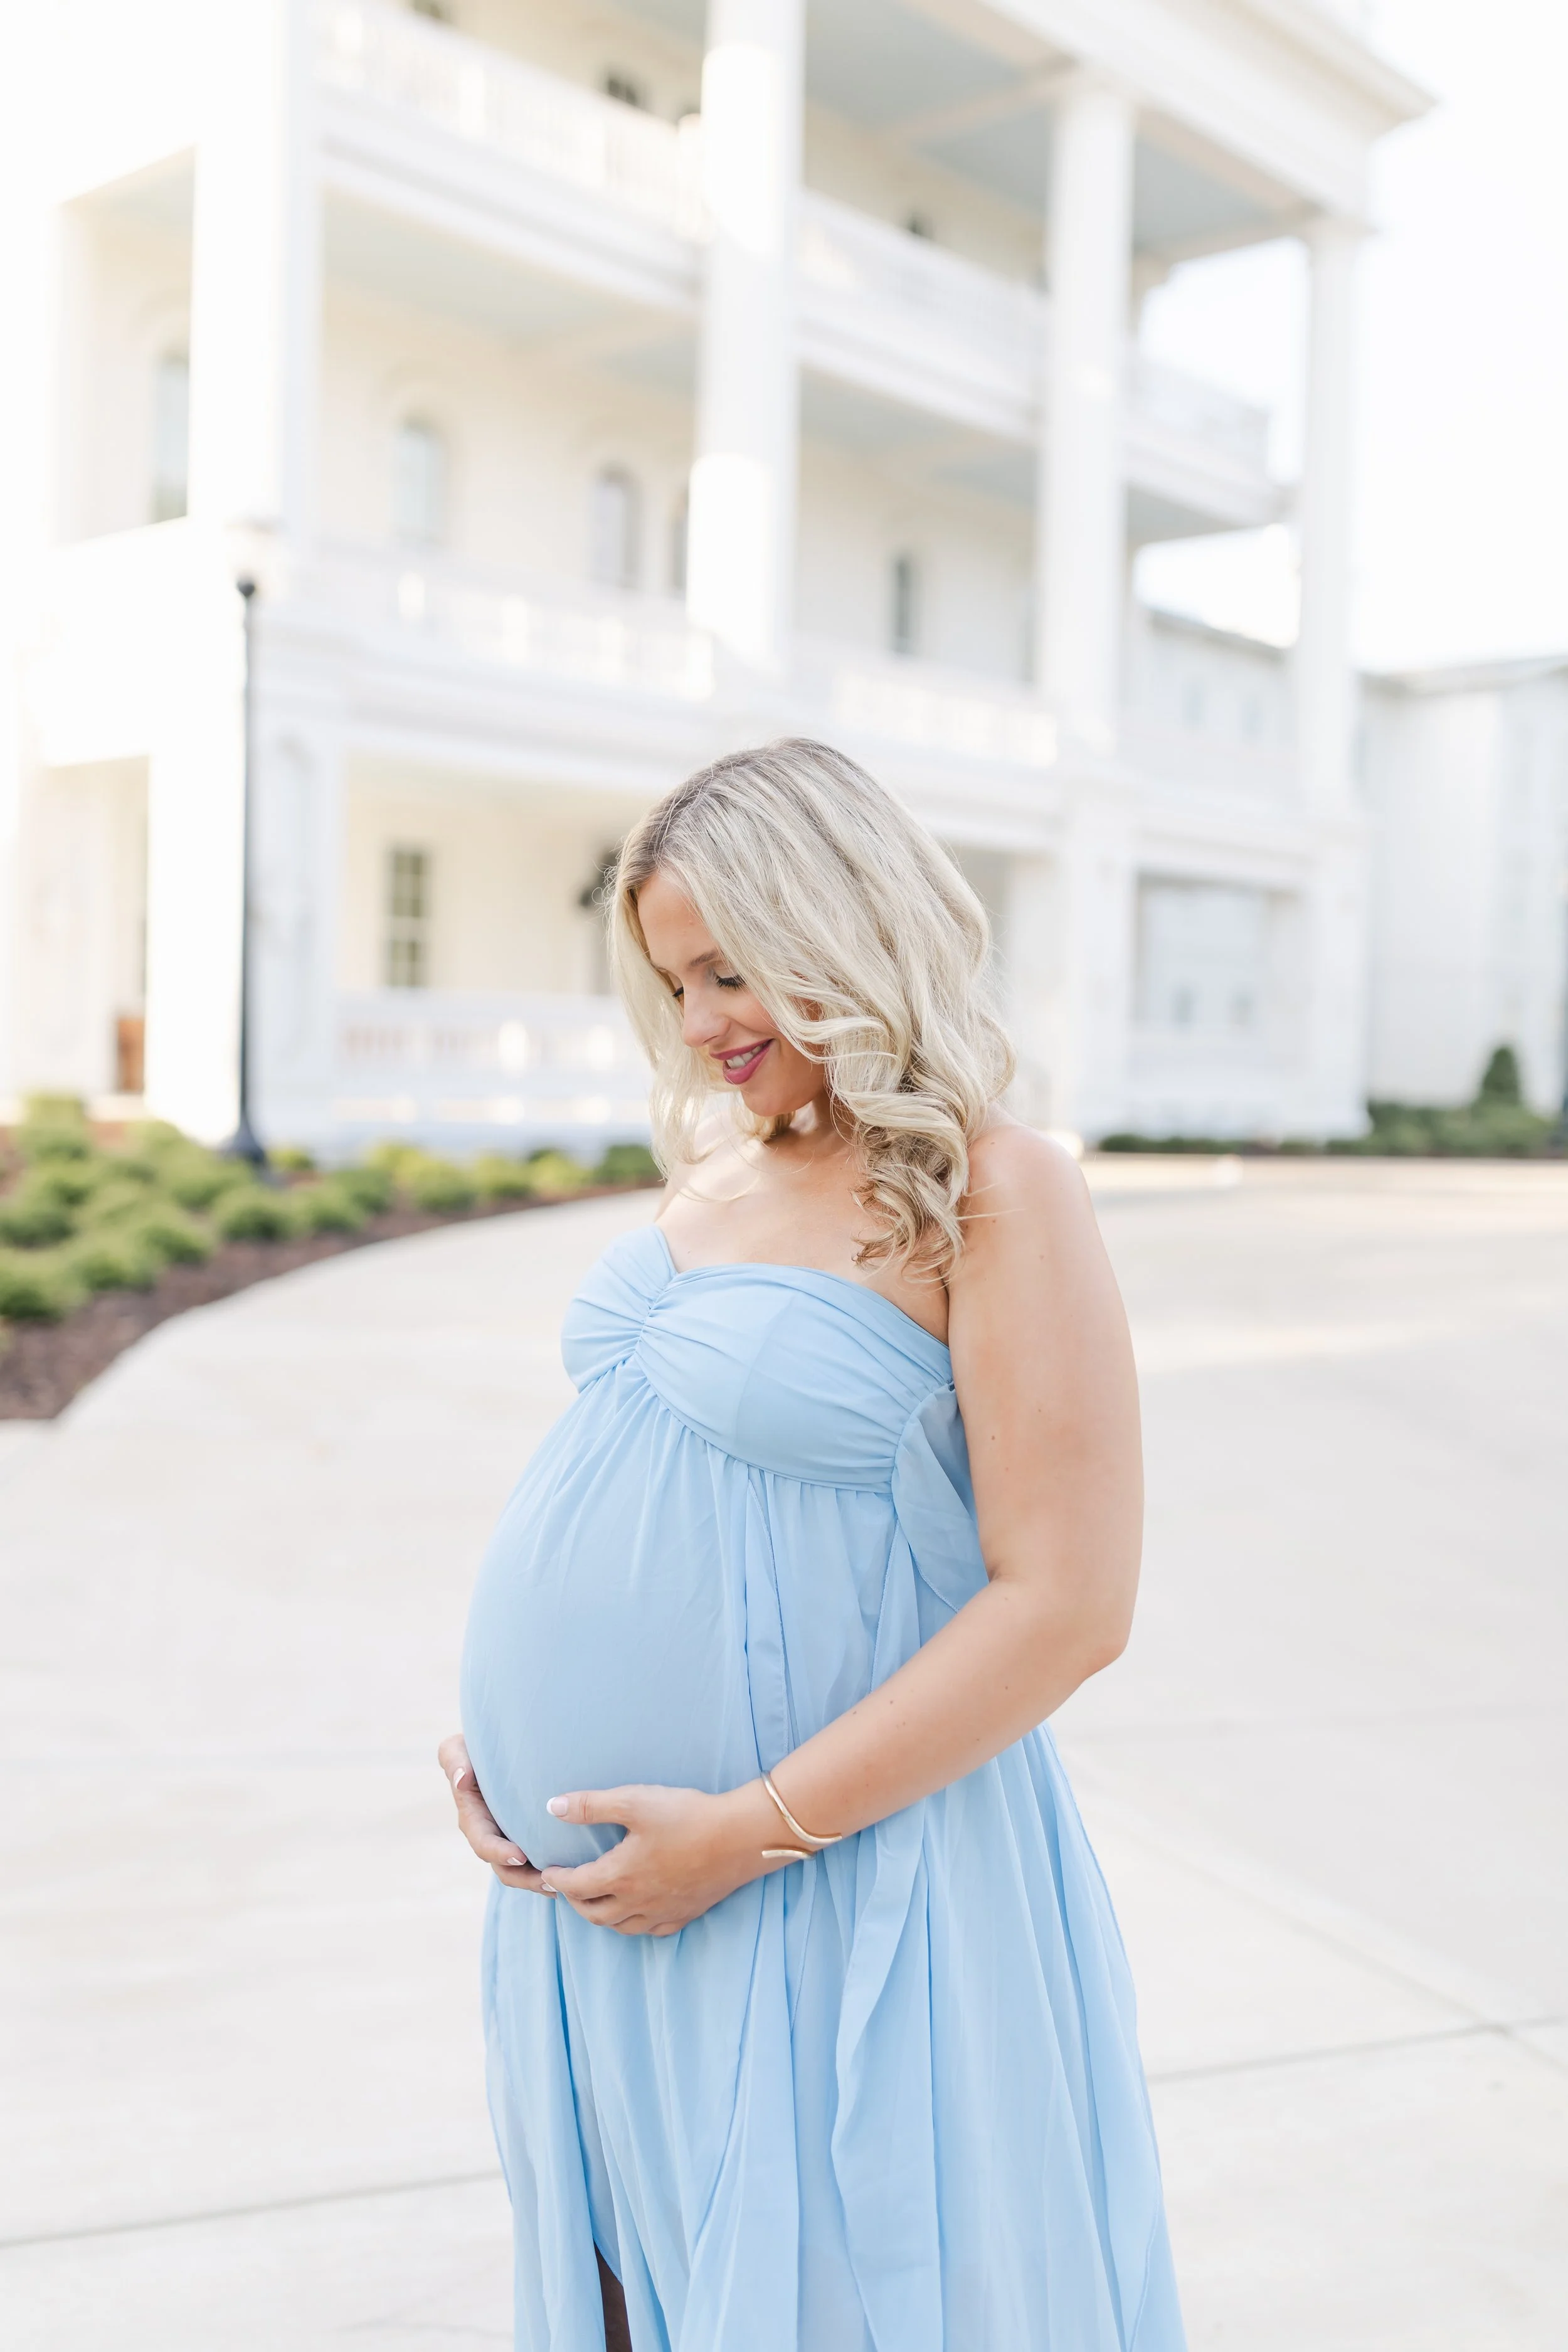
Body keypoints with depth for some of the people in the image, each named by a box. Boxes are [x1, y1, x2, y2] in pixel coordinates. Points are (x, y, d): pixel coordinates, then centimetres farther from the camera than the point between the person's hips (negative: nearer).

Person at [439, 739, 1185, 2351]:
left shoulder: (990, 1196, -15)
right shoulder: (713, 1174, 7)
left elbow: (1068, 1604, -19)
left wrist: (755, 1829, -18)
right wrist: (501, 1713, 4)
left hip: (833, 1895, -6)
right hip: (602, 1881, 7)